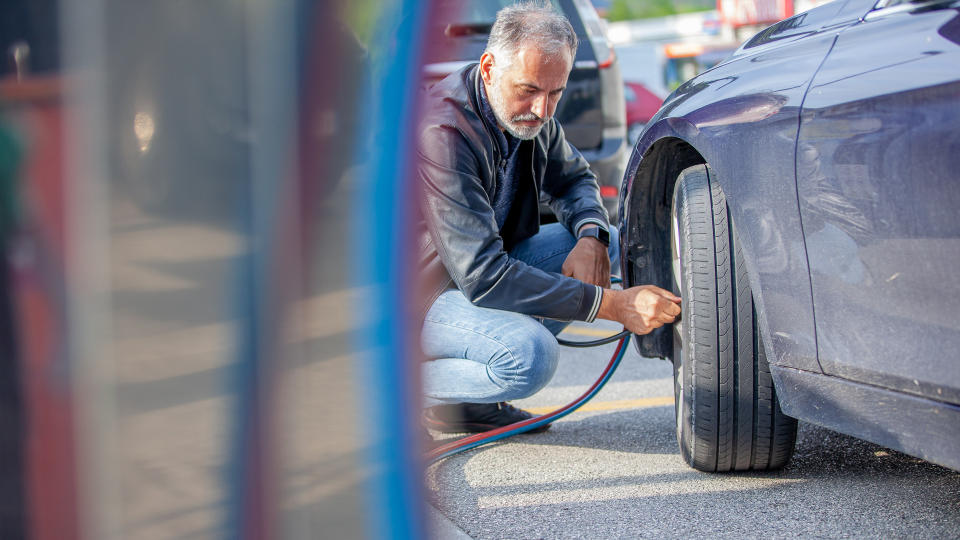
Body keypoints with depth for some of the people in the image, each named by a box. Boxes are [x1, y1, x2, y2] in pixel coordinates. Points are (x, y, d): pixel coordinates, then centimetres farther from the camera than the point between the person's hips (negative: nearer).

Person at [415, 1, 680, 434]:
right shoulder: (443, 133, -29)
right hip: (416, 295, -10)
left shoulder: (530, 113, -2)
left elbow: (575, 178, 17)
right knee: (529, 355, -33)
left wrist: (591, 236, -9)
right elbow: (481, 276, -34)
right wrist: (613, 305, -35)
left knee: (607, 241, 0)